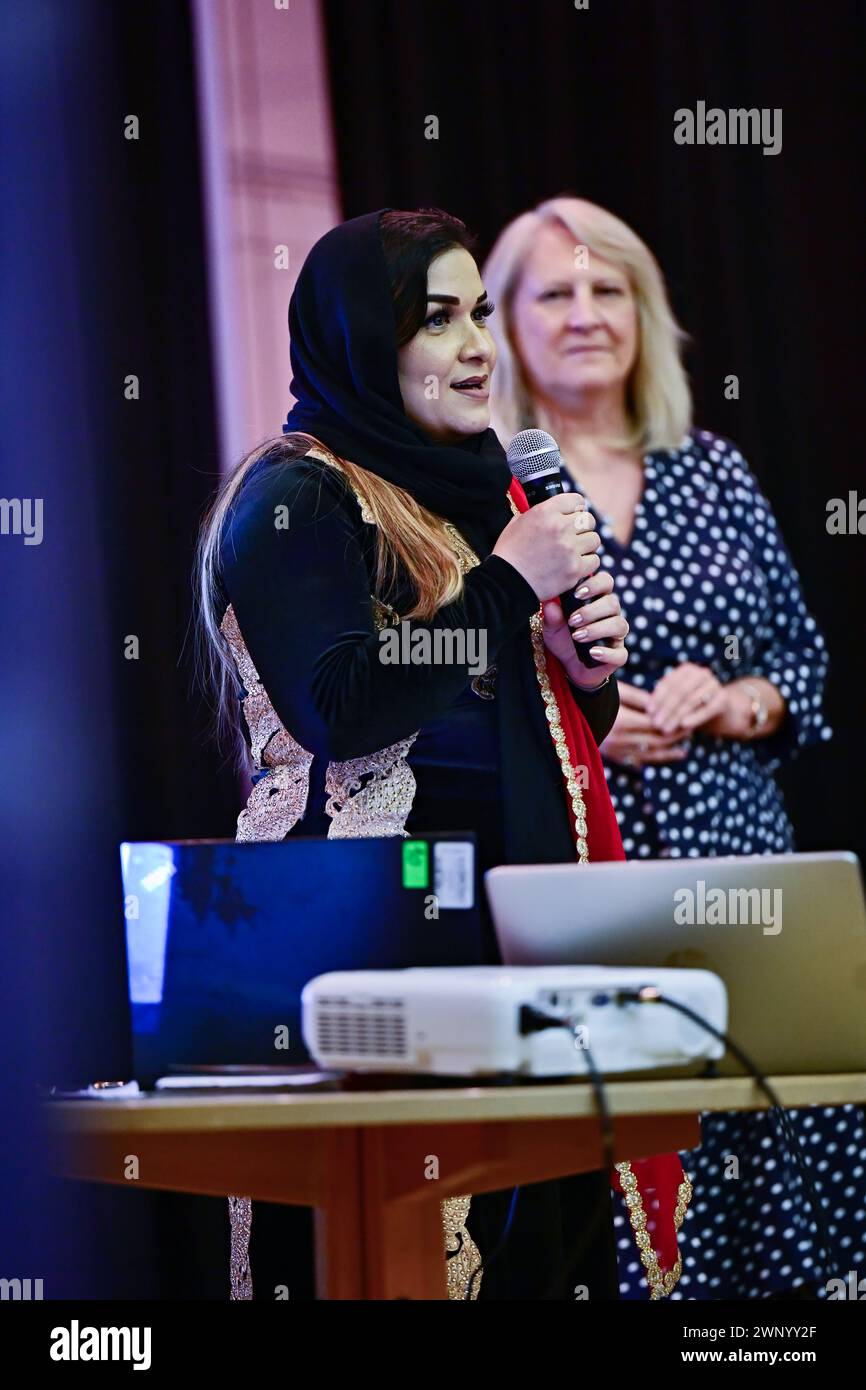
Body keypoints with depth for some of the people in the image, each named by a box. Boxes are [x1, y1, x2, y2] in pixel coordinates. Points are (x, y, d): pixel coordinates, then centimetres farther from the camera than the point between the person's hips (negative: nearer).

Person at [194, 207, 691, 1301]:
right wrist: (507, 585, -12)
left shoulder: (477, 488, 21)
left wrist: (588, 673, 5)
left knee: (533, 1227, -2)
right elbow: (336, 709, -16)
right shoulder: (295, 497, -3)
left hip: (512, 912, 7)